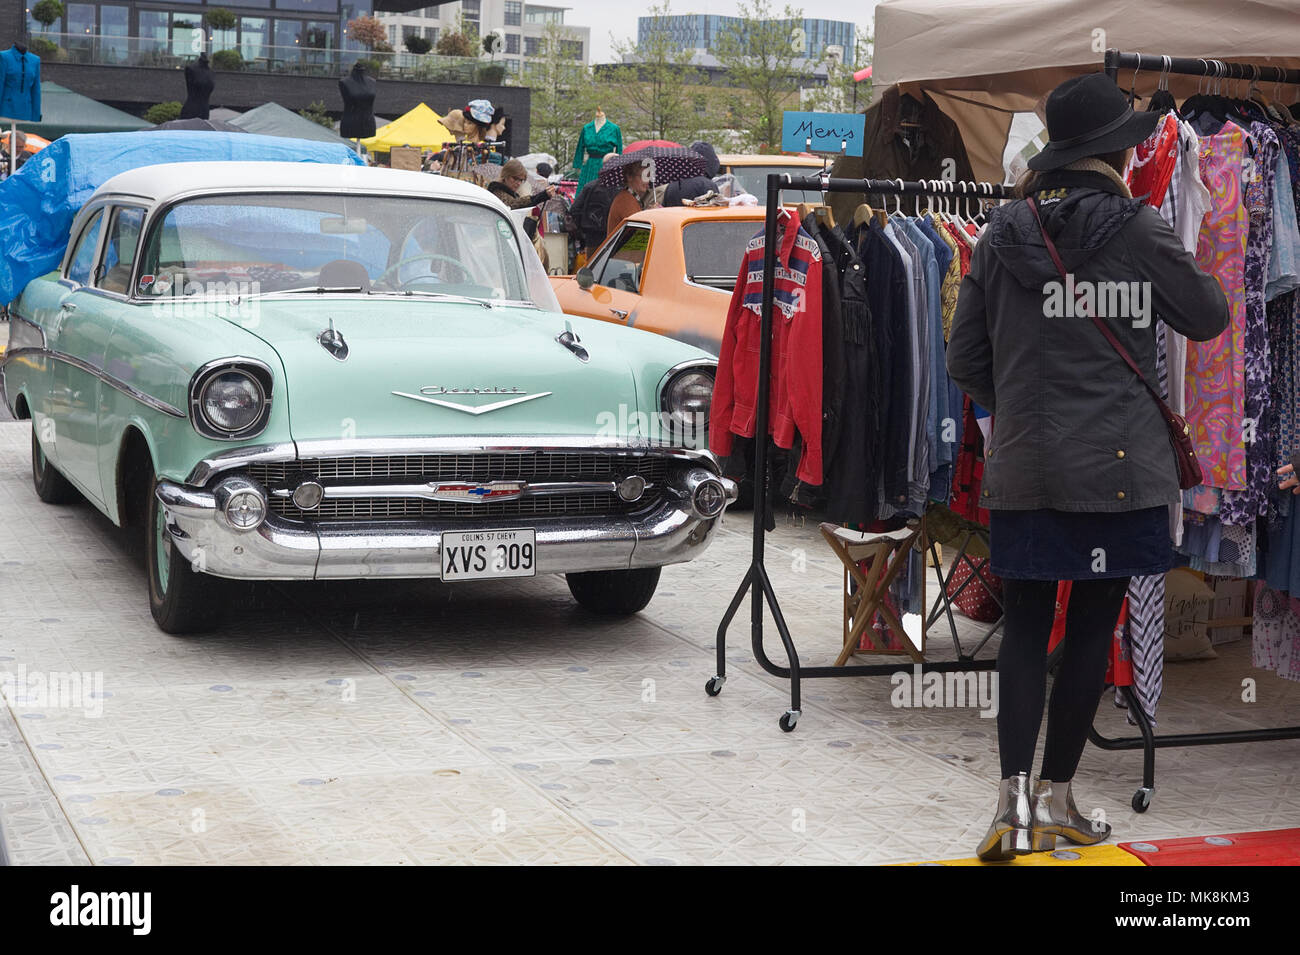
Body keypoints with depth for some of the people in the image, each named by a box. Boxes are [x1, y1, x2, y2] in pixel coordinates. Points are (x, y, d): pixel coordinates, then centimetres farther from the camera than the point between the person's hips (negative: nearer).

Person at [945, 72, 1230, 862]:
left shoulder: (1006, 232, 2)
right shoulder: (1136, 228, -8)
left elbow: (966, 360, 6)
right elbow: (1209, 317, 3)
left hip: (1023, 464, 3)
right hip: (1117, 465, -2)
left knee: (1026, 627, 9)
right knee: (1093, 627, 8)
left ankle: (1016, 797, -5)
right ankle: (1057, 796, 15)